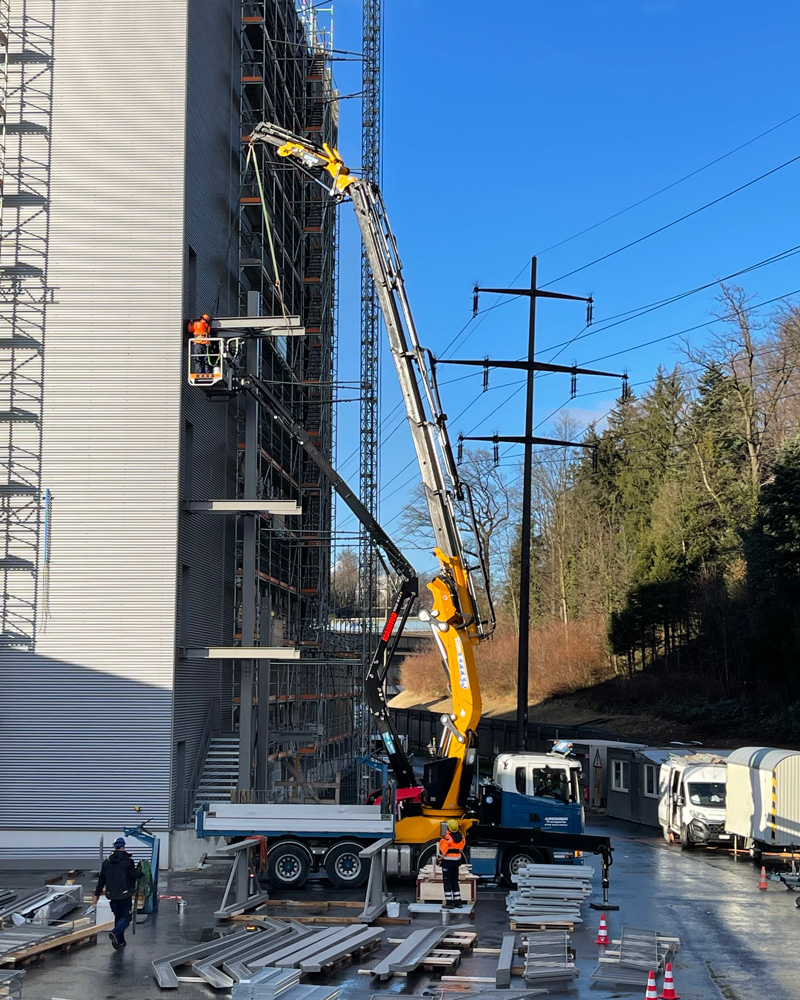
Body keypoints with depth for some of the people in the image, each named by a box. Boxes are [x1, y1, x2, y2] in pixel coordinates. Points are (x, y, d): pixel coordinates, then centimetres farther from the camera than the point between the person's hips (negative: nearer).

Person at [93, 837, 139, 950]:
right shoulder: (128, 861, -10)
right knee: (126, 917, 0)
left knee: (118, 916, 18)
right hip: (125, 895, -5)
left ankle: (120, 941, 18)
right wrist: (139, 868, 12)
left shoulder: (107, 861, 6)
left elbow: (101, 880, 8)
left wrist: (96, 895, 14)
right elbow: (134, 875, -9)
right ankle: (115, 934, -25)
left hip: (112, 896, 5)